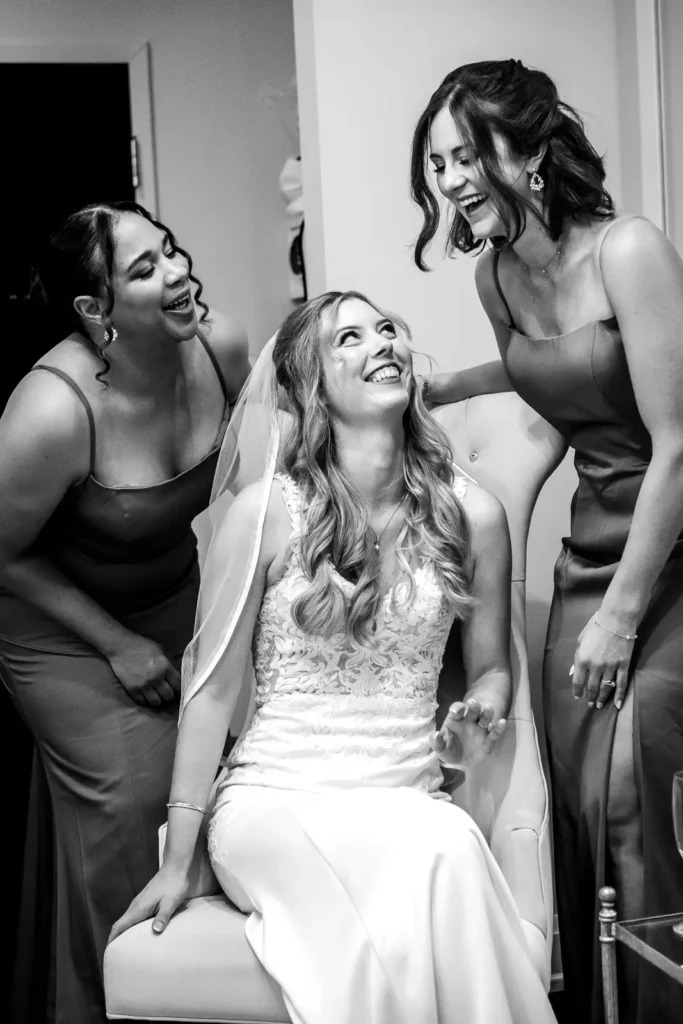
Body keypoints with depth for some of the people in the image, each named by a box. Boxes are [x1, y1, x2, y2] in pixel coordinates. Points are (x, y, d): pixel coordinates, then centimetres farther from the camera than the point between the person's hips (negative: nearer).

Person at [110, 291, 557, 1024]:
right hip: (274, 801, -3)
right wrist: (177, 861, 0)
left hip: (407, 804, 3)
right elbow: (211, 687, 1)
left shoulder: (472, 515, 7)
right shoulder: (265, 510, -2)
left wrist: (479, 720, -4)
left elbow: (491, 667, 20)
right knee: (443, 853, -34)